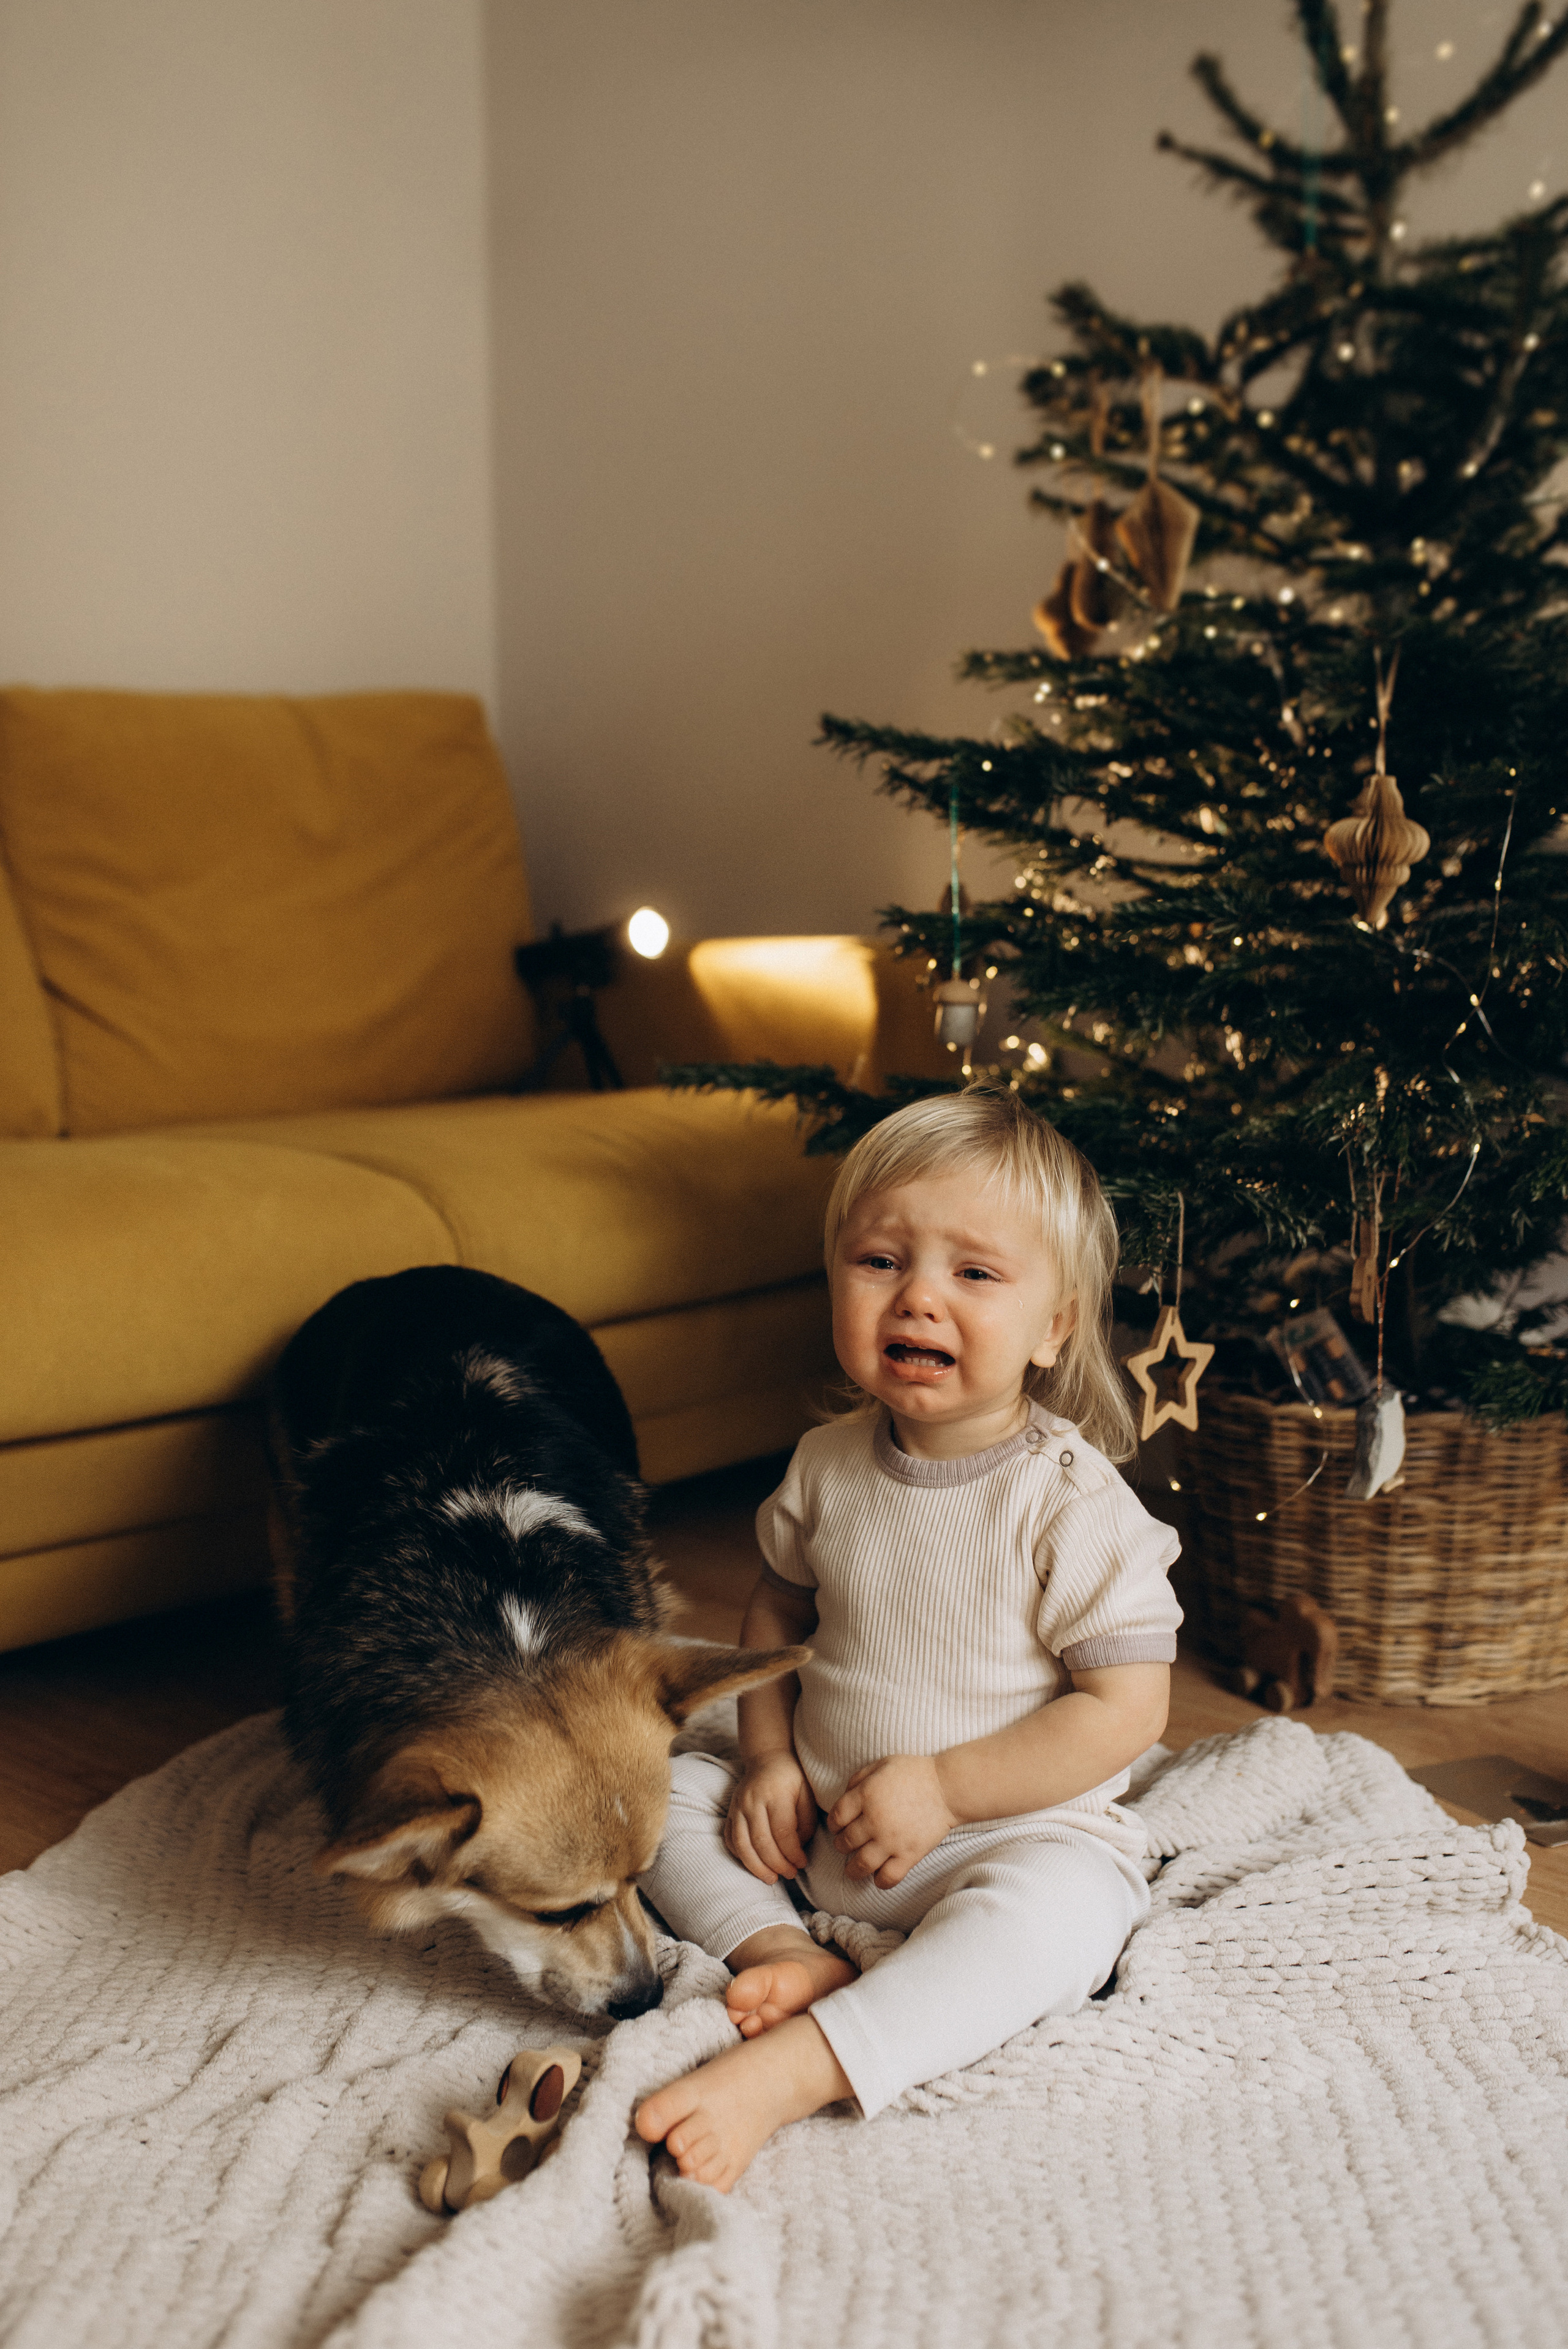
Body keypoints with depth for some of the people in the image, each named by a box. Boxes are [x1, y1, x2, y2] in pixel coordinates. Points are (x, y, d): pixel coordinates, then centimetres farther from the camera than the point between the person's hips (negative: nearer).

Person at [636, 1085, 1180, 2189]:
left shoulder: (1072, 1501, -18)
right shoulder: (829, 1465, -2)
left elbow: (1126, 1705, -18)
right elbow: (779, 1610, 14)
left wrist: (944, 1787, -20)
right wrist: (771, 1754, -2)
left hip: (1014, 1832, -5)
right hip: (821, 1825, 6)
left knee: (1065, 1904, -36)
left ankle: (784, 2071, -42)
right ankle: (784, 1951, -18)